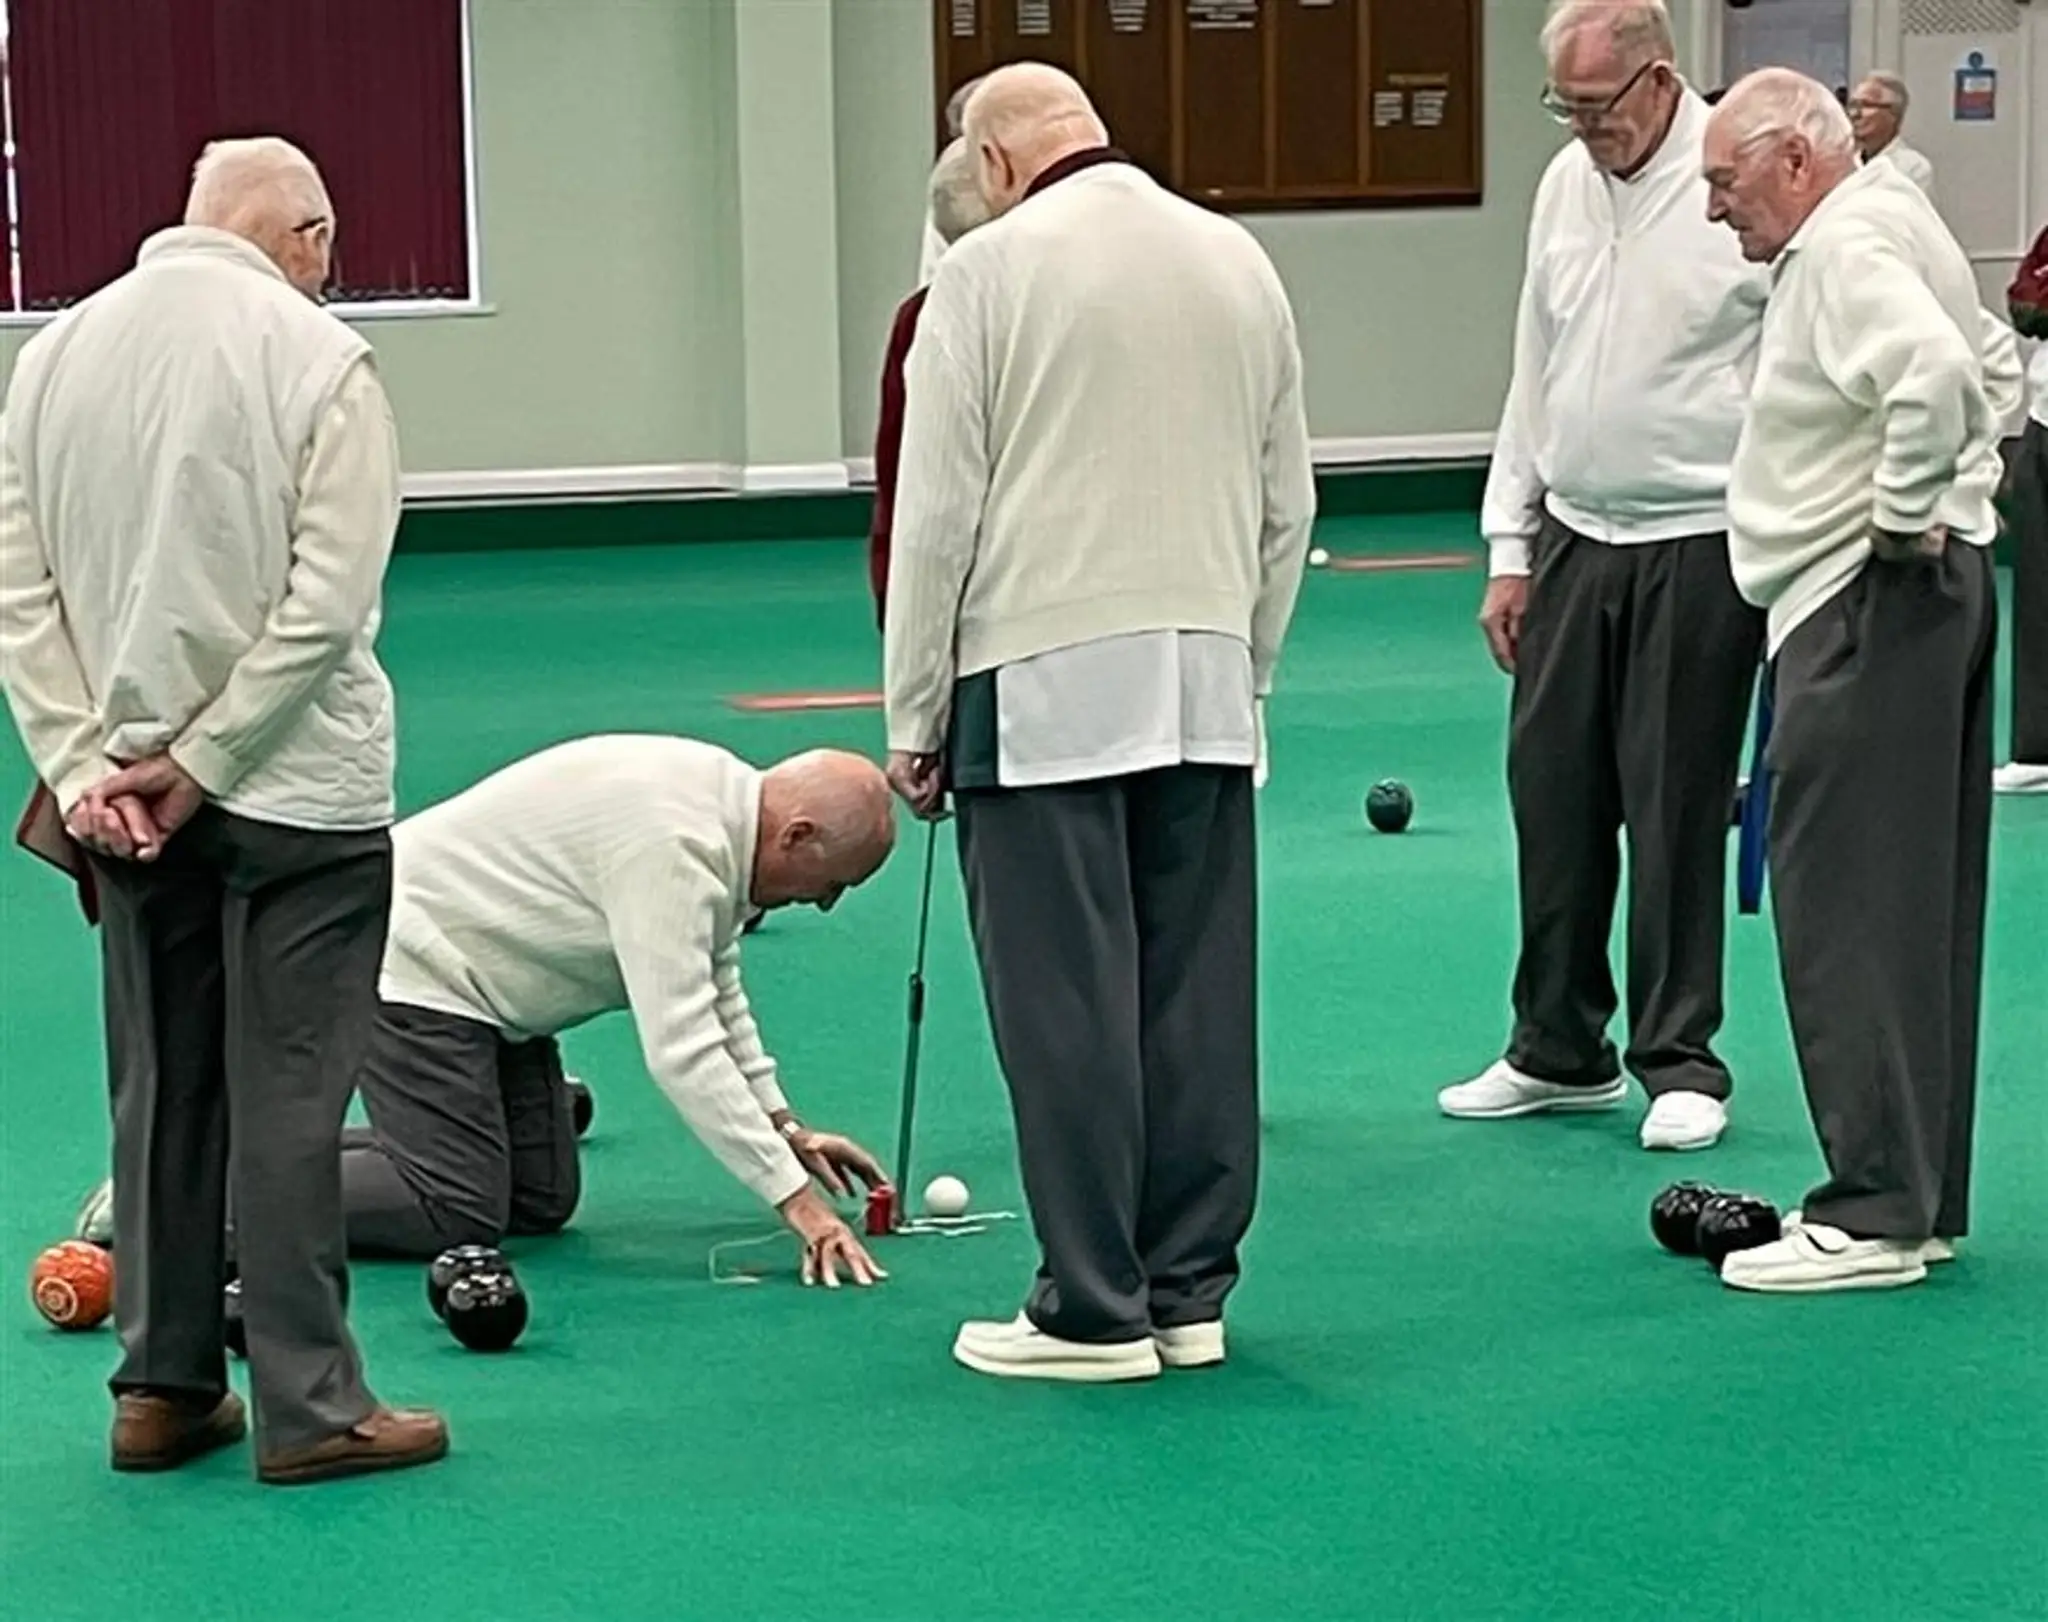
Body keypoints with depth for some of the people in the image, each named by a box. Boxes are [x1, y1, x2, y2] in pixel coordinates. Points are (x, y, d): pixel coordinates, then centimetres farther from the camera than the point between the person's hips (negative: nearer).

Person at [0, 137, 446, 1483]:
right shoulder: (318, 356, -9)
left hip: (125, 789, 5)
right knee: (289, 1096, -1)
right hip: (299, 792, -5)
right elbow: (326, 603, -15)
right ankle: (308, 1407, 4)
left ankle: (164, 1389, 19)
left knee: (161, 1091, 13)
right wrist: (204, 764, -11)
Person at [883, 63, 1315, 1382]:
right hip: (1206, 679, 5)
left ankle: (1095, 1309, 2)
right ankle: (1190, 1291, 15)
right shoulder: (1239, 260, 9)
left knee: (1068, 1001, -1)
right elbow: (1289, 501, 14)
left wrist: (914, 715, 2)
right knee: (1200, 990, 9)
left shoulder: (992, 267, -6)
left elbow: (937, 515, -6)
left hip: (1044, 683, -5)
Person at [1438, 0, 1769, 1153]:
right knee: (1552, 792, 8)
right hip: (1573, 539, 6)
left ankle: (1681, 1062, 12)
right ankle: (1559, 1052, 21)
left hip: (1698, 548, -6)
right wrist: (1509, 552, 13)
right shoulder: (1567, 184, 9)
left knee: (1677, 808, -1)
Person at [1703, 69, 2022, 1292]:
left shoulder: (1846, 247, -14)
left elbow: (1938, 374, -32)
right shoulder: (1888, 222, 19)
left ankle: (1874, 1213, -7)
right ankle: (1922, 1196, 18)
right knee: (1918, 904, 13)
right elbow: (1996, 370, 30)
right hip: (1938, 597, 11)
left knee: (1848, 904, -8)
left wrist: (1905, 514, -19)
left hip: (1871, 604, -11)